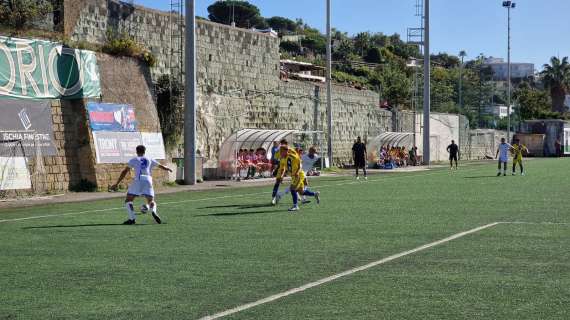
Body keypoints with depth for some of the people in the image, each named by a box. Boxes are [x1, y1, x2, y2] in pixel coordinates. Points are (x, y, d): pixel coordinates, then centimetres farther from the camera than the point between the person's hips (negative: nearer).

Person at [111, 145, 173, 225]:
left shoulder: (133, 160, 17)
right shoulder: (150, 160, 23)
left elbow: (125, 172, 12)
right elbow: (161, 166, 37)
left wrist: (117, 184, 14)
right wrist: (168, 169, 58)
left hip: (138, 180, -2)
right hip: (148, 181, 2)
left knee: (128, 200, 7)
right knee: (151, 201, 12)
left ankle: (132, 218, -10)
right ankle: (153, 211, -21)